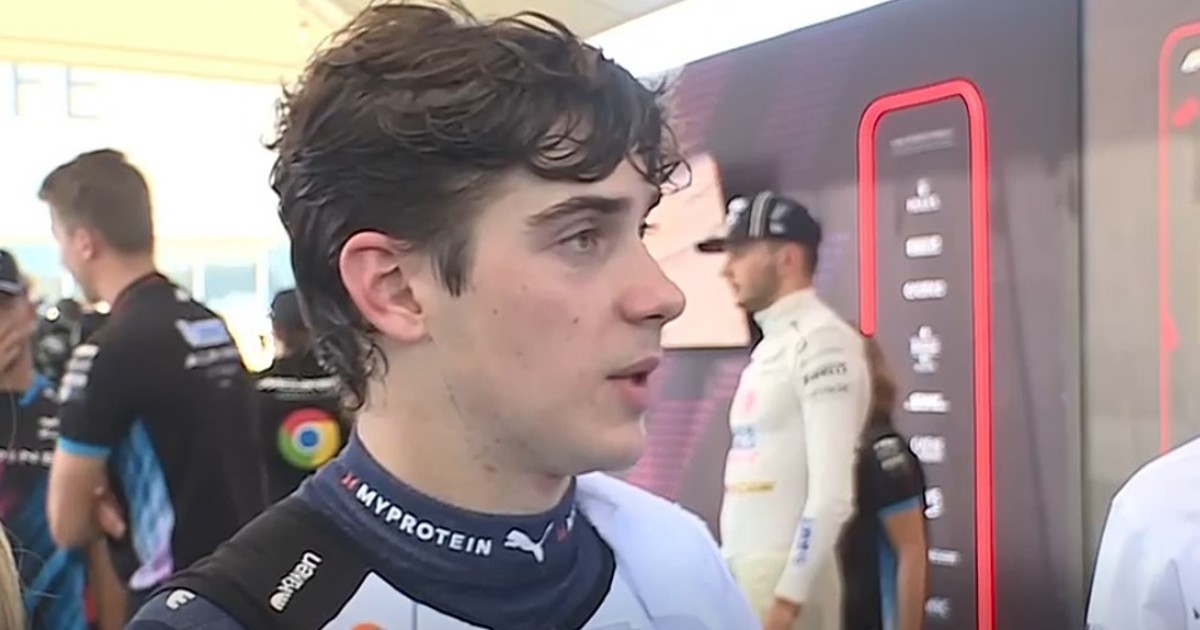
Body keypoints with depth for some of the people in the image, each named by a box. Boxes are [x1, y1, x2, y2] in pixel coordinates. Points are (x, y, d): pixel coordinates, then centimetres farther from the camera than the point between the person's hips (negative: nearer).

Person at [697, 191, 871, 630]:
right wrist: (729, 571, 17)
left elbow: (833, 492, -18)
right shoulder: (769, 347, 17)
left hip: (786, 572, -9)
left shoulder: (822, 342, -11)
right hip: (744, 567, 9)